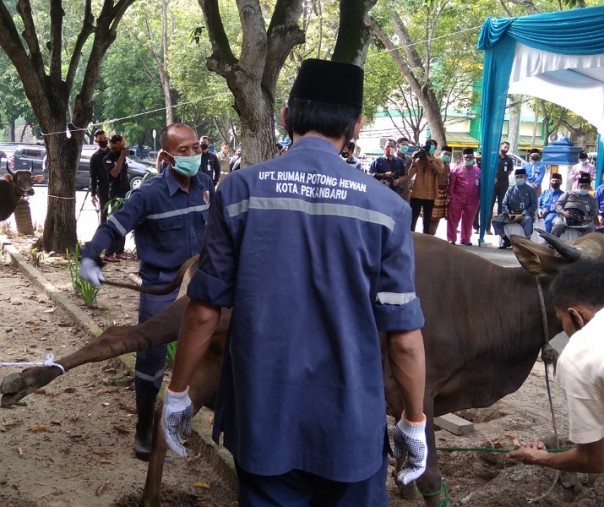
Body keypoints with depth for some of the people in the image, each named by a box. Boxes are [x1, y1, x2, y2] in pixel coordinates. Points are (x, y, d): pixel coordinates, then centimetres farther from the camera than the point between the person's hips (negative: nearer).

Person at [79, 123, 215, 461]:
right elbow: (113, 227, -21)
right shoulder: (150, 195, -18)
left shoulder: (205, 184, -3)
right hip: (160, 290, -5)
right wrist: (89, 257, -36)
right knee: (152, 359, 4)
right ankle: (145, 431, 19)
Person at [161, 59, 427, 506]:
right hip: (350, 422, 0)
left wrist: (178, 391, 10)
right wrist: (415, 422, 7)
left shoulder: (239, 191, -8)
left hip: (261, 418, 1)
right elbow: (404, 335, -6)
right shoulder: (385, 206, -9)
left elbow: (204, 310, -4)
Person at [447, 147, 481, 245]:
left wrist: (479, 198, 8)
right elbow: (451, 185, -2)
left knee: (468, 222, 10)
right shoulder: (457, 169, -1)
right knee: (453, 220, 0)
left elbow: (480, 186, 12)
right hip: (457, 200, -2)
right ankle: (451, 239, 7)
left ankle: (466, 239, 21)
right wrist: (451, 197, -7)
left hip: (472, 201, 3)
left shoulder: (478, 171, 8)